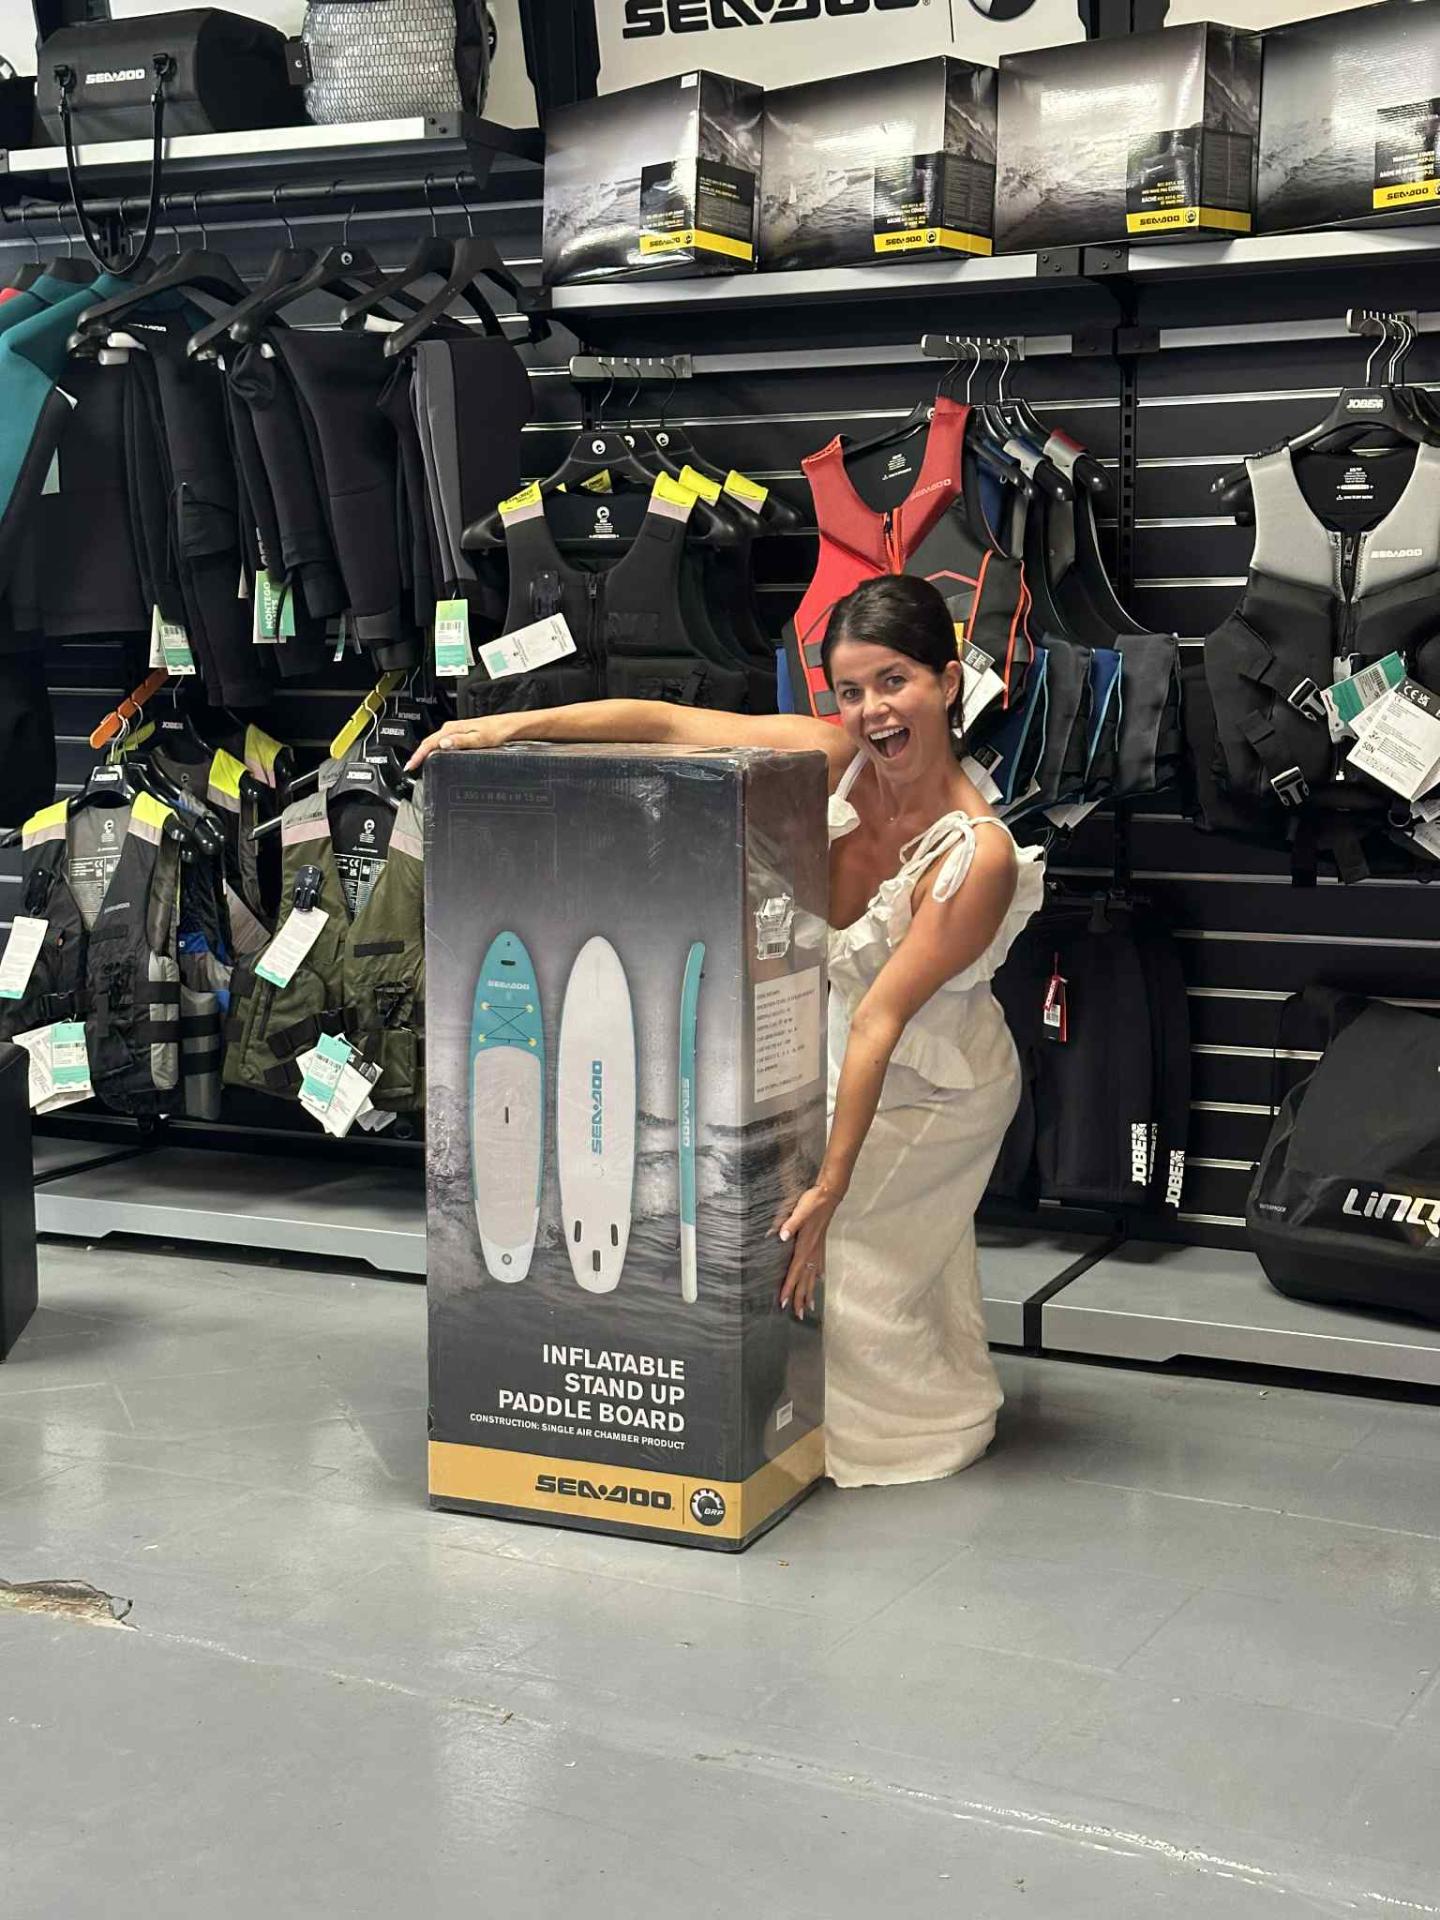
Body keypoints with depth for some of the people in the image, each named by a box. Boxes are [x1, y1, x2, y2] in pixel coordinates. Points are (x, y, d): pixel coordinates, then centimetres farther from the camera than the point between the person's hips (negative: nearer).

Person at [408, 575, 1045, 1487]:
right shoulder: (836, 757, -18)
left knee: (839, 1269, 0)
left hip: (935, 1088, -5)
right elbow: (669, 723, -18)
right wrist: (516, 724, -26)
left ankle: (937, 1420, 28)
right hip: (832, 1046, 5)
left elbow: (879, 1022, -33)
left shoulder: (978, 856, -31)